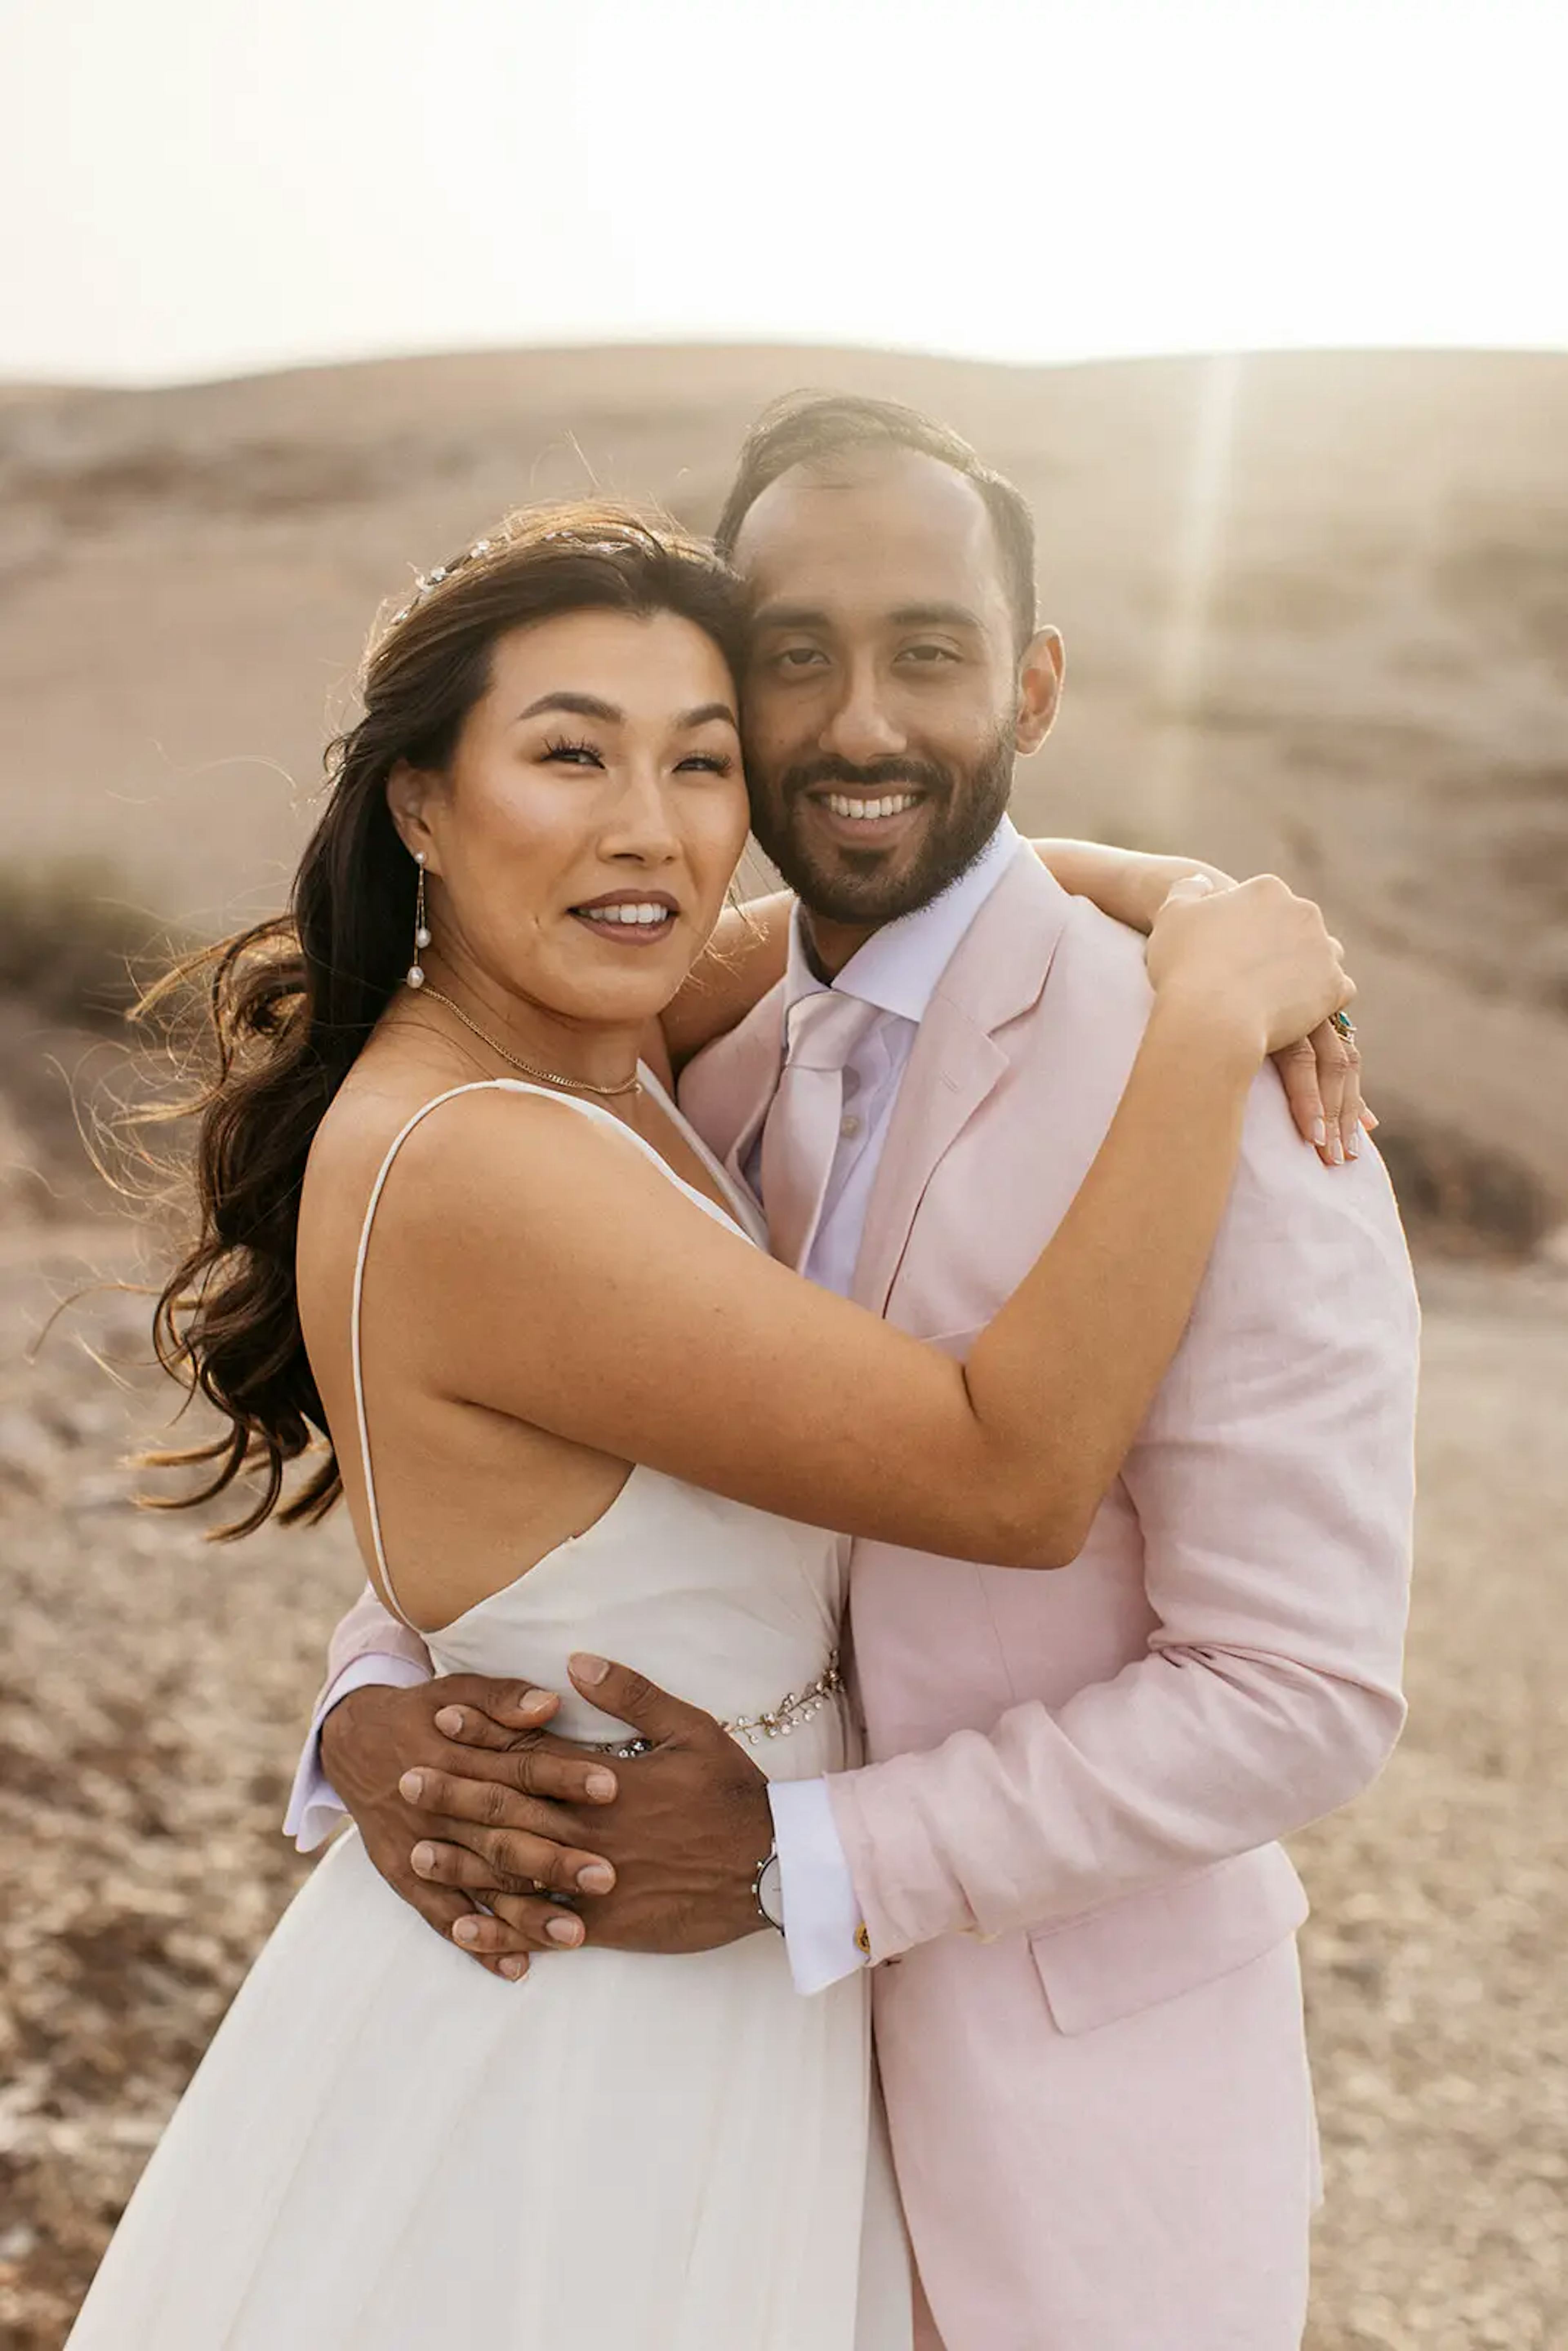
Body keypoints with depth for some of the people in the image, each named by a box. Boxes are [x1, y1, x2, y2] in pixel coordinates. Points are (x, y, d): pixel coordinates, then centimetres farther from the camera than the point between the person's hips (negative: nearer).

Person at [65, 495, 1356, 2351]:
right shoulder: (471, 1172, -28)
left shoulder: (590, 1054, -2)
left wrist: (1210, 914, -4)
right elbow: (1017, 1477, -28)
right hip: (563, 2053, -8)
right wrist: (1210, 1021, -25)